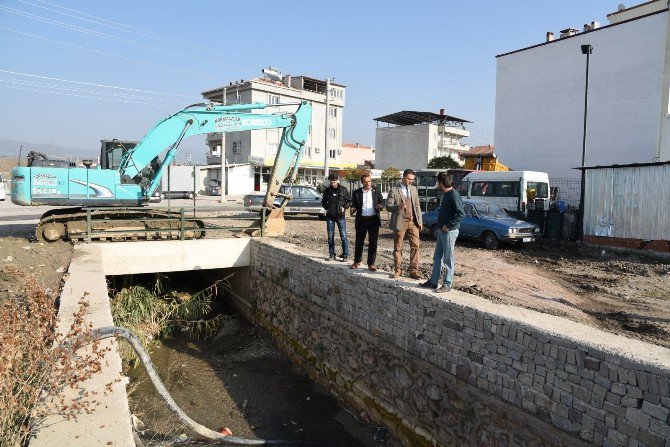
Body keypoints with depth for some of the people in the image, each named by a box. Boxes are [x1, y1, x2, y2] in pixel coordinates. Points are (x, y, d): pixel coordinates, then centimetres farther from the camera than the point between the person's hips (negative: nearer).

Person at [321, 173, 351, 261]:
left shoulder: (344, 190, -1)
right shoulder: (327, 190, 5)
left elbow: (349, 201, 8)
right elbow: (323, 202, 17)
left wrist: (344, 207, -7)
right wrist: (326, 208, 1)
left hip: (340, 216, -2)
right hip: (330, 216, 2)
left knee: (343, 236, -3)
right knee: (330, 236, 6)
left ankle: (345, 255, 4)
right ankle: (331, 255, 15)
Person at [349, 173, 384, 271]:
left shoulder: (376, 191, 5)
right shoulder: (356, 193, 4)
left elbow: (382, 202, 8)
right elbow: (354, 205, 8)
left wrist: (380, 206, -14)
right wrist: (353, 209, -14)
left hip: (374, 219, 0)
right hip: (361, 220, 0)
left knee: (373, 242, 1)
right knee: (359, 242, 8)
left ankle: (371, 263, 10)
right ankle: (357, 261, 25)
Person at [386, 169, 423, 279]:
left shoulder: (413, 189, 14)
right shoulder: (394, 190, -1)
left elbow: (417, 206, 16)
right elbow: (388, 206, -5)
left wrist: (420, 221, 9)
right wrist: (398, 207, -25)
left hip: (413, 222, 4)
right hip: (400, 222, -4)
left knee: (415, 246, -3)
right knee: (398, 248, 4)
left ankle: (414, 271, 1)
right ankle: (398, 270, 15)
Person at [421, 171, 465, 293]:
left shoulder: (453, 195, -16)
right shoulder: (445, 195, 13)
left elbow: (461, 214, -23)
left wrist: (448, 226, -20)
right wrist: (441, 228, 12)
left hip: (449, 232, -10)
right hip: (441, 231, 10)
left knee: (448, 259, -1)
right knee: (437, 257, 14)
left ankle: (447, 285, 8)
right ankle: (433, 281, 23)